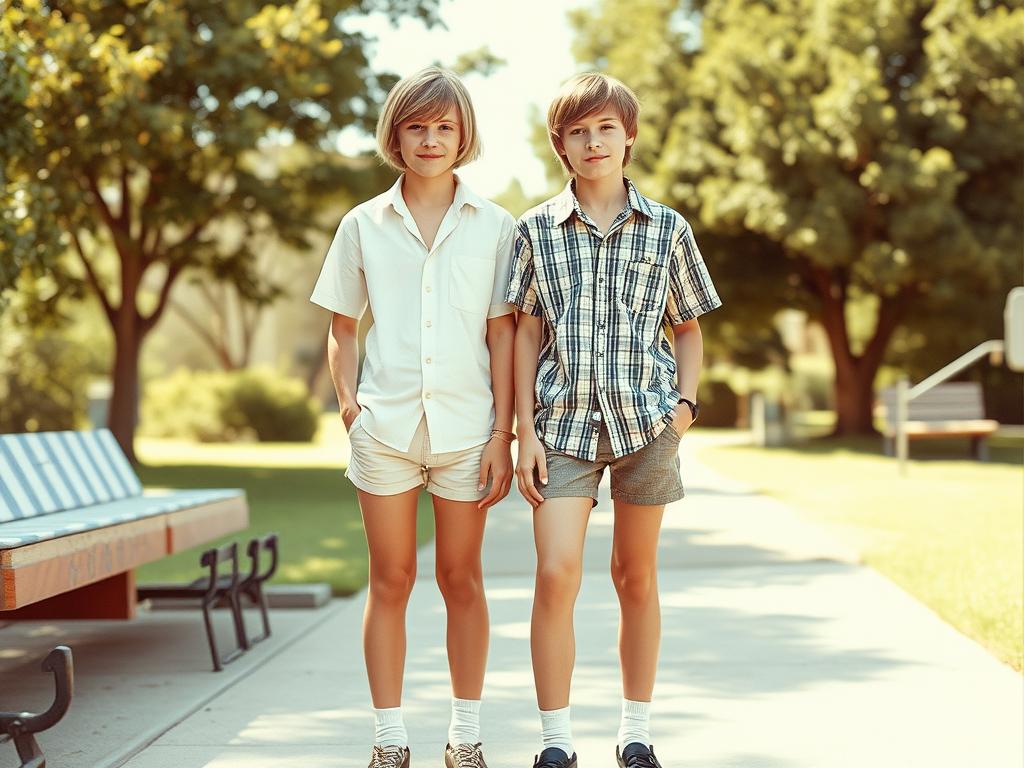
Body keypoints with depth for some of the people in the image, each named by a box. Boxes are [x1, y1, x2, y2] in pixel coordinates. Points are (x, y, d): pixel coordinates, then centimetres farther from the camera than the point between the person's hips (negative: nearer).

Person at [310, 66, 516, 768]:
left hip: (465, 426, 0)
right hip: (385, 425, 1)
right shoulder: (364, 224, 6)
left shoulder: (493, 226, 4)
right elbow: (342, 329, 13)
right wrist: (348, 406, -1)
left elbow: (502, 334, 3)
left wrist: (502, 434, -2)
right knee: (391, 580, 5)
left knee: (462, 578, 8)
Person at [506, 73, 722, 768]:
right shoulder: (536, 230, 4)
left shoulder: (667, 228, 5)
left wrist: (687, 400, -1)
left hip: (646, 420, 1)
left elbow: (688, 327, 14)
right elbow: (526, 336, 5)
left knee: (636, 576, 9)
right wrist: (526, 432, -1)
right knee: (557, 574, -11)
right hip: (565, 420, -1)